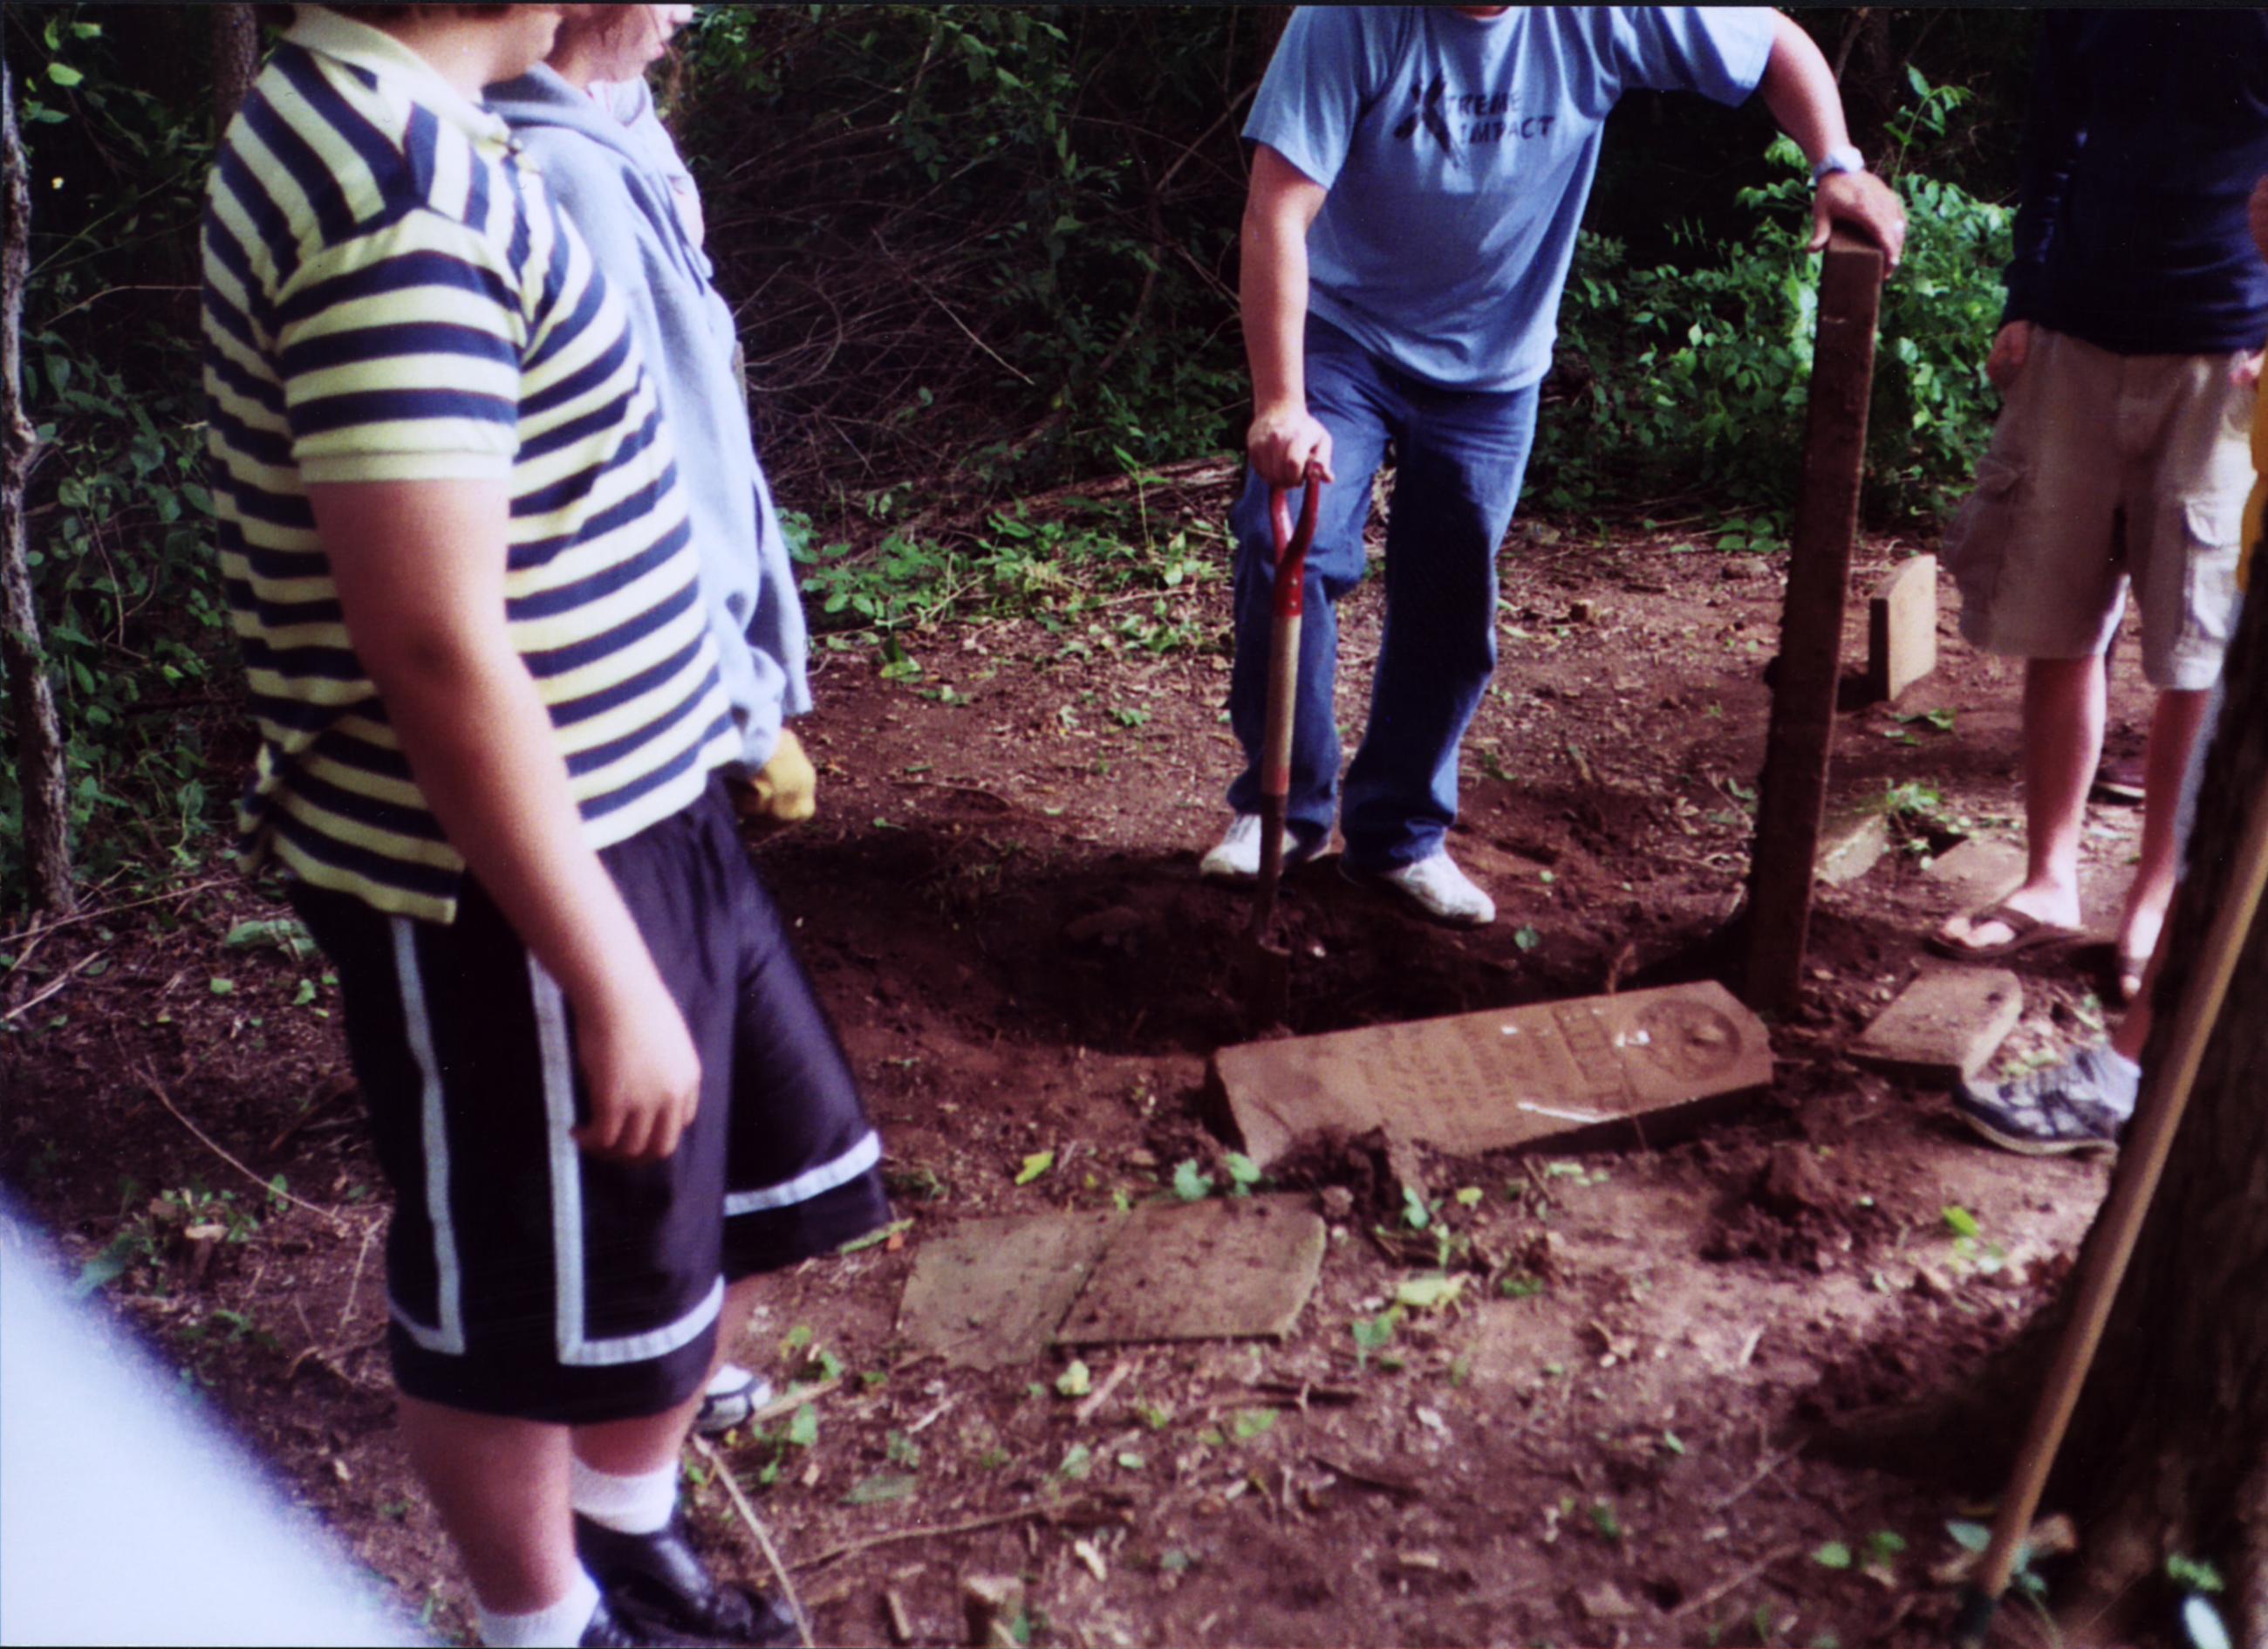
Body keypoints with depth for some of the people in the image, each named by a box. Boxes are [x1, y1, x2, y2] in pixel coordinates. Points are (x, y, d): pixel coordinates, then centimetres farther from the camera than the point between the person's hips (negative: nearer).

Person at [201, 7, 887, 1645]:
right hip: (515, 876, -10)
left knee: (754, 1177, 22)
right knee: (525, 1310, 13)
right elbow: (439, 650, -27)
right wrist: (614, 985, -22)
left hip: (638, 811, 10)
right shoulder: (399, 195, -25)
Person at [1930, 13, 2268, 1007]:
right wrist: (2023, 304, 8)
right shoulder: (2085, 20, 7)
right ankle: (2050, 887, 16)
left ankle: (2158, 900, 16)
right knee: (2053, 629, 4)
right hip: (2077, 342, 3)